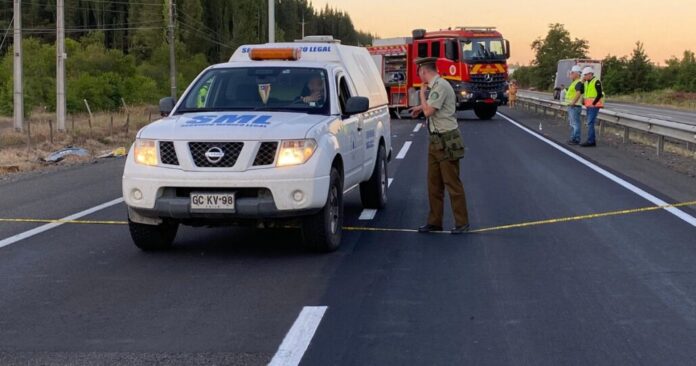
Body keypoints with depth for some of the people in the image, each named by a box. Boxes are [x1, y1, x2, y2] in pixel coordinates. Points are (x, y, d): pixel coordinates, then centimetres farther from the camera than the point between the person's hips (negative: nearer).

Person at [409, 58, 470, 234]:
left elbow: (429, 111, -20)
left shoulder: (441, 86, -17)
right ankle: (434, 222, 18)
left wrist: (422, 93, -7)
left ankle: (462, 223, 3)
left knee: (452, 183, -4)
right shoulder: (436, 86, 12)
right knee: (434, 183, 11)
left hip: (447, 141, -10)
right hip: (436, 140, 10)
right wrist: (421, 107, 32)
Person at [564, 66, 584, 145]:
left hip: (575, 106, -11)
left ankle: (576, 140, -8)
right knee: (572, 123, 15)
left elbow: (578, 93, -27)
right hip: (571, 106, 11)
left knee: (575, 123, -9)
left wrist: (573, 102, -27)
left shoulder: (579, 83, -14)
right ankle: (573, 138, 21)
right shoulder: (574, 82, 19)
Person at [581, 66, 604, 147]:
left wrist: (593, 103, -16)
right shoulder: (587, 82, 16)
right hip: (589, 106, 9)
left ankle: (590, 141, -15)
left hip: (594, 106, -9)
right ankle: (592, 141, 13)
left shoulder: (596, 82, -11)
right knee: (590, 123, 9)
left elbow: (600, 94, -16)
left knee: (590, 123, -13)